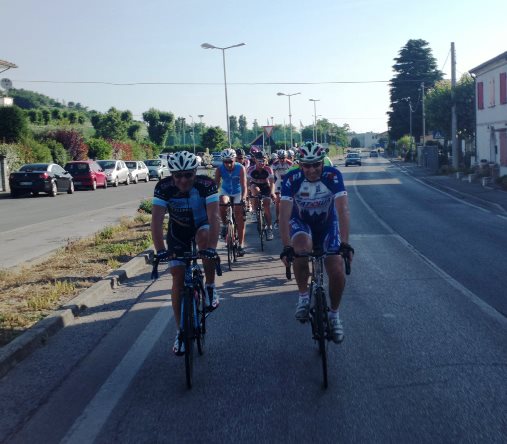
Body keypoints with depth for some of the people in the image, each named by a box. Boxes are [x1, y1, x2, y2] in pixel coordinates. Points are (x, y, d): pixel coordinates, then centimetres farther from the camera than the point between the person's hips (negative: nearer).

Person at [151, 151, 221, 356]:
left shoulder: (206, 184, -29)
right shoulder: (164, 187, -26)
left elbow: (214, 216, -38)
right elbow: (157, 220, -31)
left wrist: (211, 247, -51)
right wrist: (160, 250, -44)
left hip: (202, 225, -1)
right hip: (178, 231, 1)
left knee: (204, 237, -37)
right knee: (178, 277, -4)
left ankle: (210, 287, -16)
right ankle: (181, 330, 9)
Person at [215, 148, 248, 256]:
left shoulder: (240, 168, -24)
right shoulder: (219, 169, -20)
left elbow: (244, 185, -31)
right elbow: (216, 184, -25)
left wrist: (243, 198, -47)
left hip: (238, 193, -1)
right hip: (225, 192, 1)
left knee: (240, 220, -7)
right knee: (222, 203, -34)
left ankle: (241, 245, 1)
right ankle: (224, 225, -7)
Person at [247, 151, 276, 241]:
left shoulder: (268, 169, -22)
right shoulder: (251, 169, -23)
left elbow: (272, 182, -29)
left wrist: (272, 193, -47)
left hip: (265, 188, 0)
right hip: (255, 186, 0)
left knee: (267, 207, -12)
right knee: (254, 188, -36)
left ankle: (269, 228, -4)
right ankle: (255, 210, -19)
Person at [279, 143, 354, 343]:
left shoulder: (333, 176, -26)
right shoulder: (292, 179, -26)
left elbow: (343, 210, -33)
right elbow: (284, 214, -31)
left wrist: (344, 243, -43)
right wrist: (286, 247, -41)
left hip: (328, 224, 1)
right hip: (301, 223, -1)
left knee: (337, 272, -13)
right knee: (301, 250, -35)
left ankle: (334, 314, 14)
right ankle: (303, 297, -12)